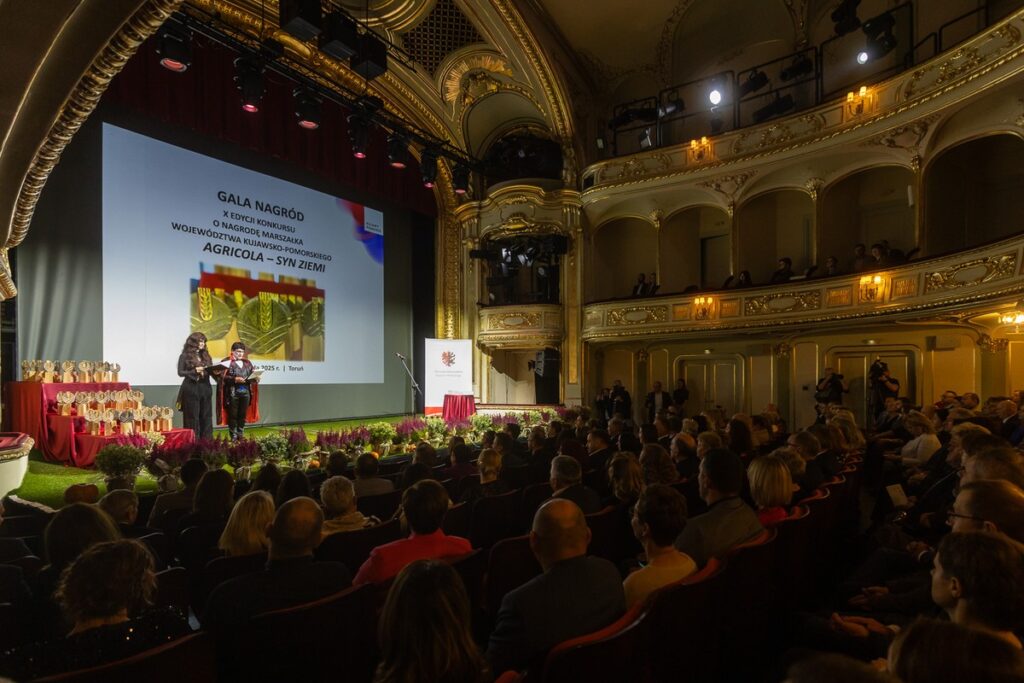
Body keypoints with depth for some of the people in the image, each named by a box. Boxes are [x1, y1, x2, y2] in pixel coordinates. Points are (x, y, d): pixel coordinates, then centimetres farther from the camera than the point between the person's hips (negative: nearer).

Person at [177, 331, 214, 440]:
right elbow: (180, 372, -5)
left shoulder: (206, 356, 14)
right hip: (191, 389, -5)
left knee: (206, 416, 6)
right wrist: (195, 371, -17)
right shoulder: (185, 356, 0)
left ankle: (207, 440, 10)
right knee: (192, 416, -1)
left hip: (205, 388, 5)